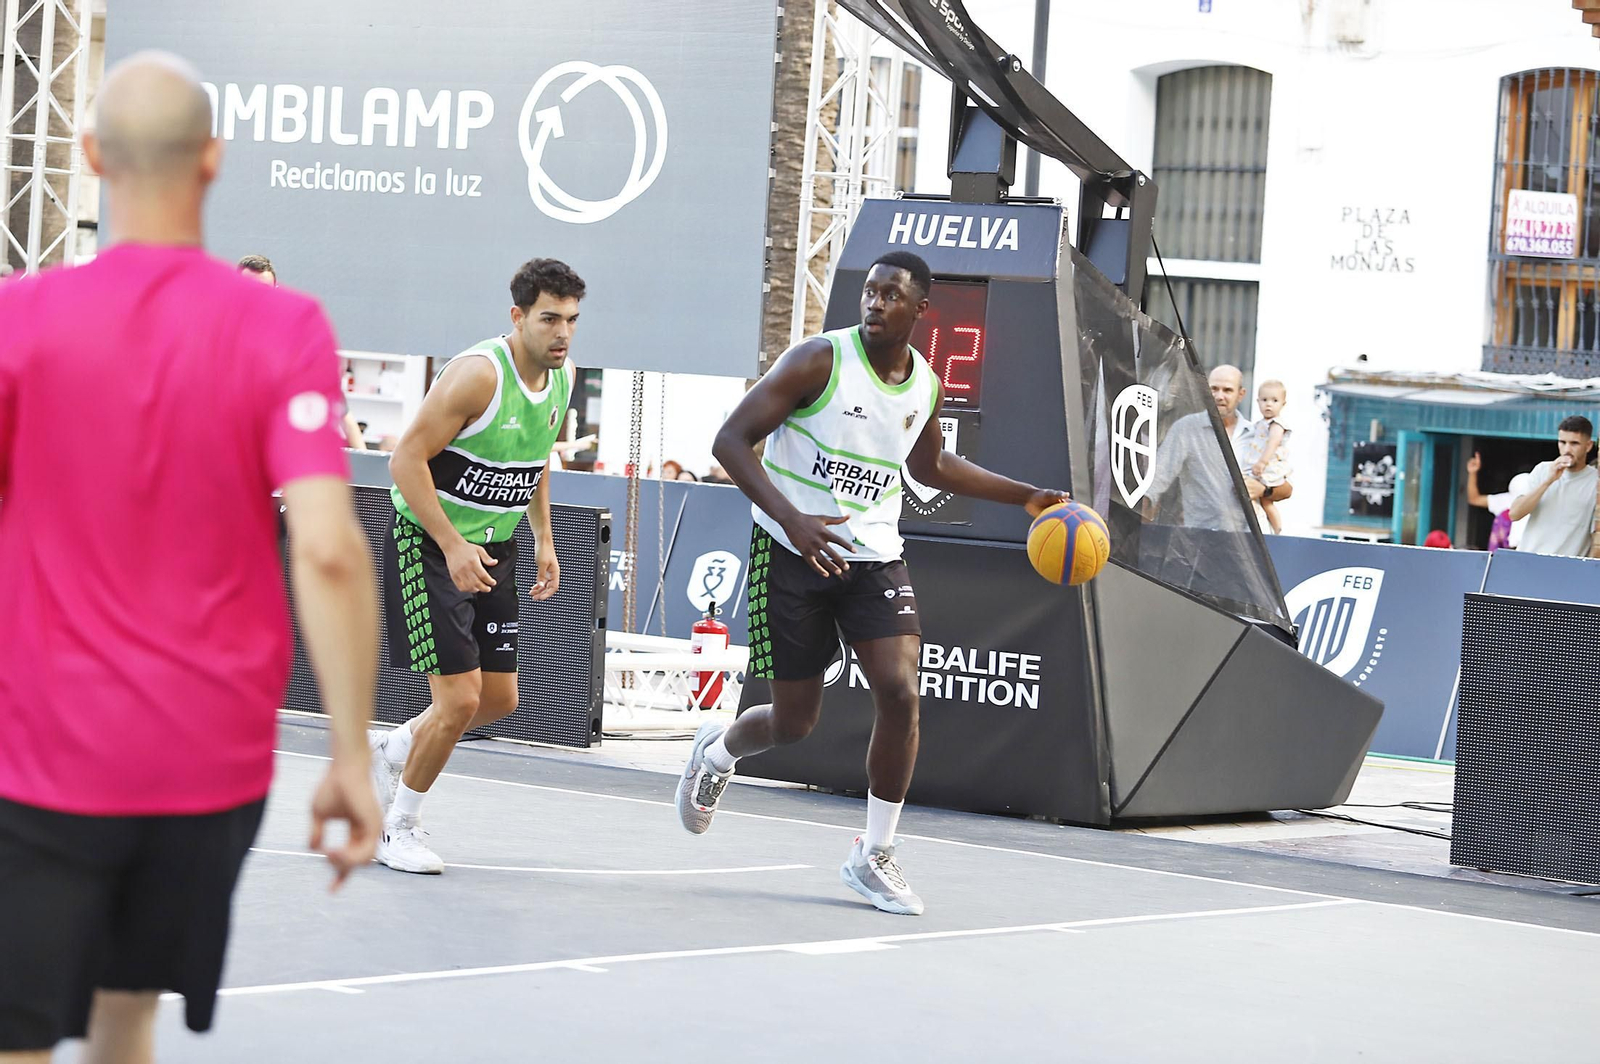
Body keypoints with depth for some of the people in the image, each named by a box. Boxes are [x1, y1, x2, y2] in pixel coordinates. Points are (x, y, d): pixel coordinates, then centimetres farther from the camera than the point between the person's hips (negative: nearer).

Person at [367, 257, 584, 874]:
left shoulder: (563, 375, 1)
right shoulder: (478, 374, -24)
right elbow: (407, 460, -22)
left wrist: (544, 541, 12)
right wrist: (453, 546, -27)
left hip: (491, 549, 8)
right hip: (427, 541, -8)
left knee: (499, 699, 9)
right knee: (459, 699, -12)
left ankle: (389, 752, 32)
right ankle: (398, 830, 7)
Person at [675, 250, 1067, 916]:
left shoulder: (926, 386, 3)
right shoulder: (820, 360, -15)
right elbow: (730, 442, -17)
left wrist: (1026, 496, 20)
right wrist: (791, 517, -30)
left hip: (874, 559, 4)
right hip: (793, 557, -4)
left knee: (900, 691, -16)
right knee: (793, 723, 1)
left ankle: (874, 856, -1)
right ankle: (717, 752, 39)